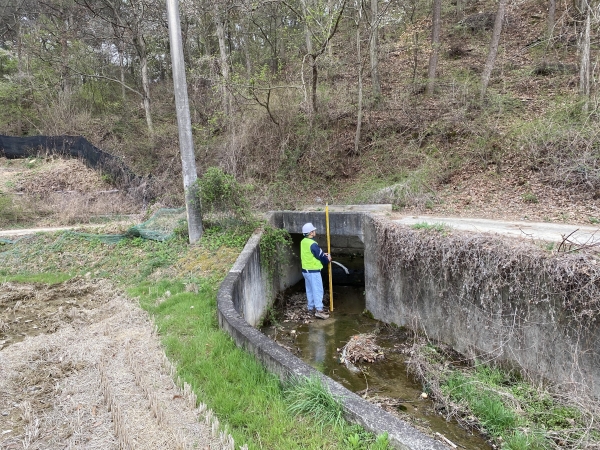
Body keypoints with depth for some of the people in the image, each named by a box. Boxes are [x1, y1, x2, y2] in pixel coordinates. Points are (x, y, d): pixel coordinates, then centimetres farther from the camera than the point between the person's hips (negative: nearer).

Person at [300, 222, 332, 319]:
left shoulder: (303, 242, 5)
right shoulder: (312, 244, -23)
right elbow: (320, 257, -15)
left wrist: (323, 254, 9)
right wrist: (328, 259, 6)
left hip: (305, 270, 9)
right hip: (313, 271, -9)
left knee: (310, 290, 18)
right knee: (318, 290, -4)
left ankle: (311, 307, 27)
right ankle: (319, 310, -4)